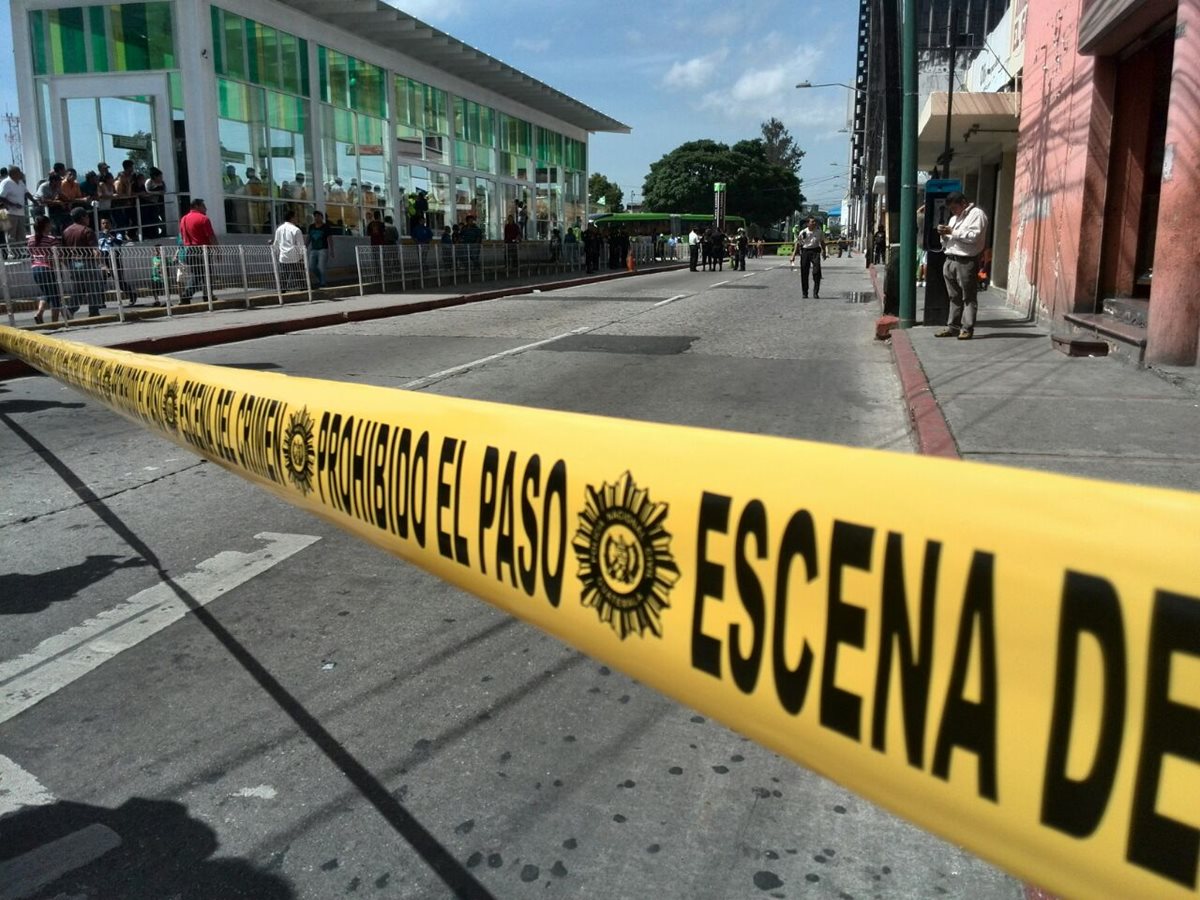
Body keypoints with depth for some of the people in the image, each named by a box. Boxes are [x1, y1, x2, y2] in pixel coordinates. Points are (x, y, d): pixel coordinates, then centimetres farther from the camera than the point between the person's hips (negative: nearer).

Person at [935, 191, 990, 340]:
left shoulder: (977, 214, -2)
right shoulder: (954, 218, 24)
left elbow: (974, 236, -16)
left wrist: (953, 232, -12)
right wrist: (944, 234, 5)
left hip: (966, 262, -8)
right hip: (950, 261, 8)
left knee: (968, 297, -4)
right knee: (954, 297, 9)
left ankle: (967, 329, -4)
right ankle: (953, 327, 13)